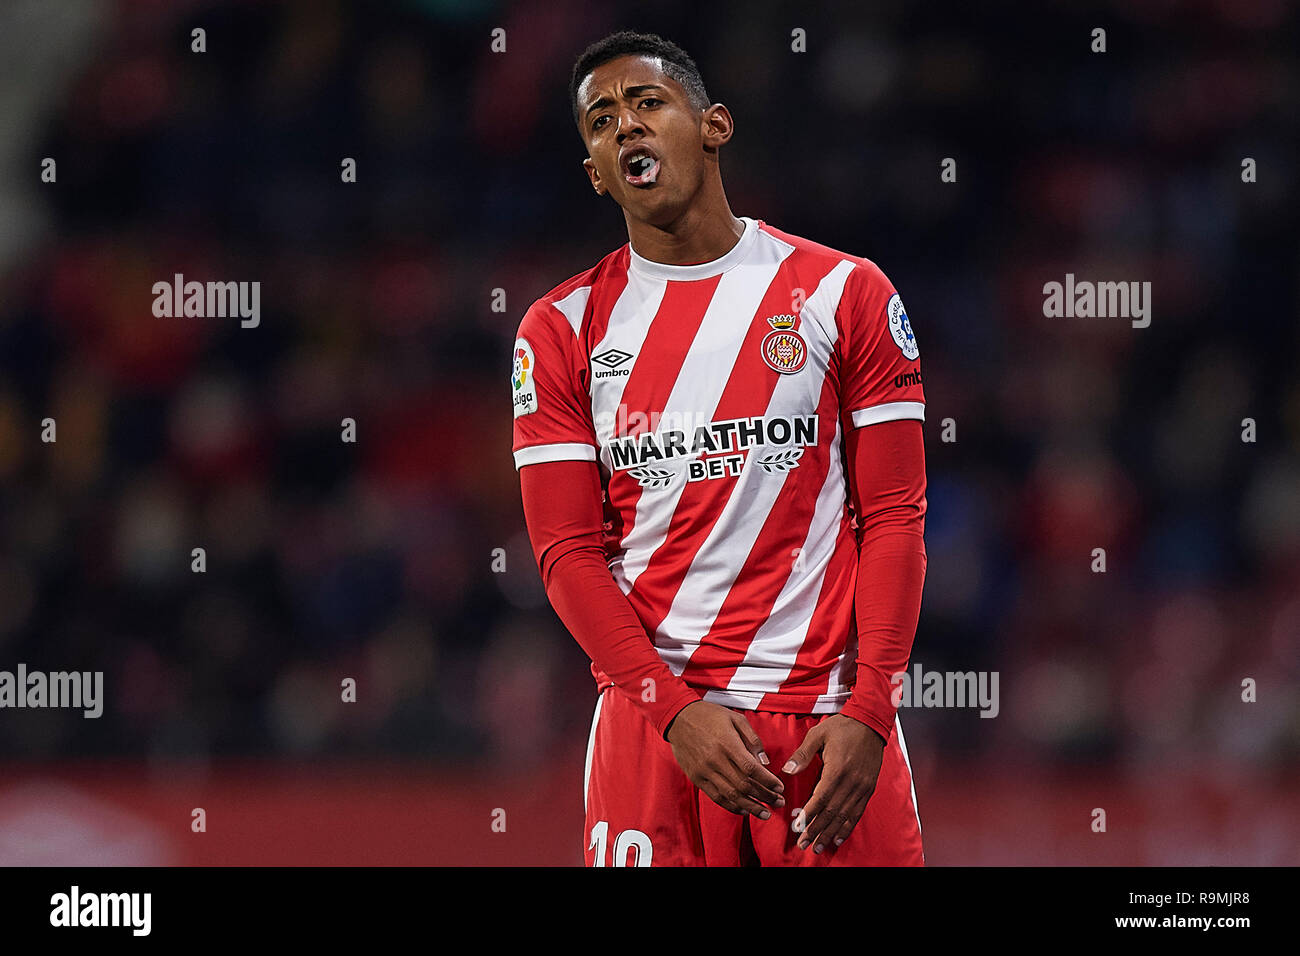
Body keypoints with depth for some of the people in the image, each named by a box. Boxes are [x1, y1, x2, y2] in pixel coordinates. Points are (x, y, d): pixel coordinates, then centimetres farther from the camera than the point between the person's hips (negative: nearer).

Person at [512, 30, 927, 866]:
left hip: (827, 722, 0)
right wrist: (676, 710, -12)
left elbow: (894, 519, 1)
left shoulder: (846, 295, 3)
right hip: (653, 721, 1)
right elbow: (567, 553, 1)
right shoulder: (563, 330, 5)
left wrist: (869, 711, -10)